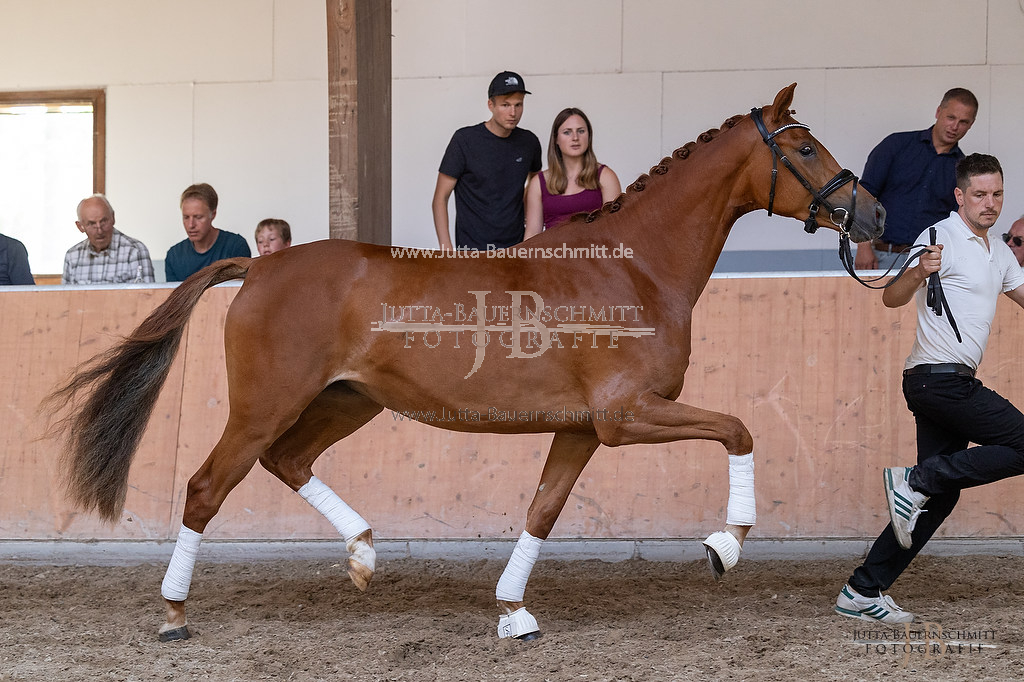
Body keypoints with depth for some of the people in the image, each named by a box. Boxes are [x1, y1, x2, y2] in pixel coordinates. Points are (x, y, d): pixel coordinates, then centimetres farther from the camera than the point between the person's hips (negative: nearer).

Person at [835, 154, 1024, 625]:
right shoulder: (942, 237, -10)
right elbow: (892, 299, -19)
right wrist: (918, 273, -39)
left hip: (951, 382, 9)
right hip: (939, 377, -9)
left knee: (941, 495, 6)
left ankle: (863, 593, 6)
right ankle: (914, 480, -9)